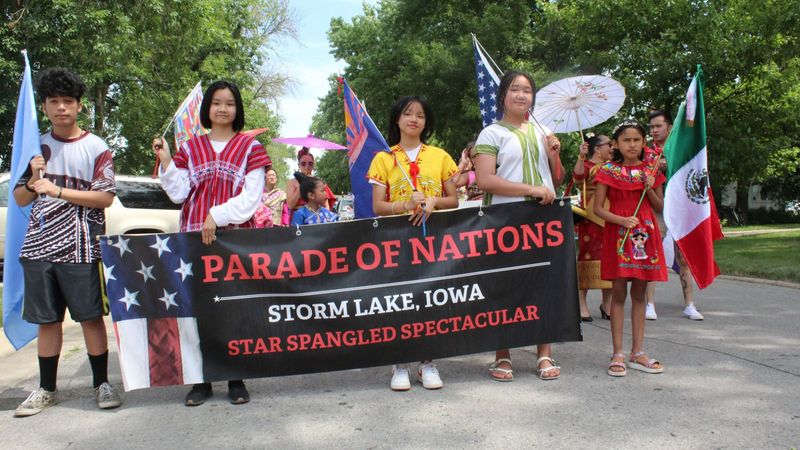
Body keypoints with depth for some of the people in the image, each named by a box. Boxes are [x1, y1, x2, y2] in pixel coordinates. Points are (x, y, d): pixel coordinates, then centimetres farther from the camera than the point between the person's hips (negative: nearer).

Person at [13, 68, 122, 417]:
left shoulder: (95, 148, 0)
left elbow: (106, 197, -8)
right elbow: (20, 199, 13)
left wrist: (57, 190, -13)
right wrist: (33, 180, -8)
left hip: (80, 248, -4)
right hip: (39, 245, 4)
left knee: (91, 317, 1)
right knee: (47, 320, 11)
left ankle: (101, 384, 12)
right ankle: (46, 389, 22)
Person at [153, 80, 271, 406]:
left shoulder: (250, 147, 7)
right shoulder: (190, 148, 16)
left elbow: (251, 198, -2)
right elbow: (179, 194, 8)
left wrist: (216, 216, -11)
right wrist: (165, 160, -3)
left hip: (236, 236, -2)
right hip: (195, 238, 2)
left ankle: (236, 380, 8)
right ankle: (201, 381, 10)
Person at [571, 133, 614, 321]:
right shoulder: (587, 166, -5)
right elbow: (578, 177, -27)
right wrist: (581, 157, -41)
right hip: (591, 221, -7)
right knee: (588, 257, -6)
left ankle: (607, 304, 19)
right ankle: (582, 305, 1)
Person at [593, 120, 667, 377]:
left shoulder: (650, 170, 10)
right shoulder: (608, 171, 0)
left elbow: (660, 207, 11)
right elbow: (598, 208, -3)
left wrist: (650, 189, -6)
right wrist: (621, 220, -18)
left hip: (645, 234, 3)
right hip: (618, 234, -3)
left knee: (639, 293, 8)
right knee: (619, 293, -2)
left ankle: (638, 353, 15)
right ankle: (618, 354, 4)